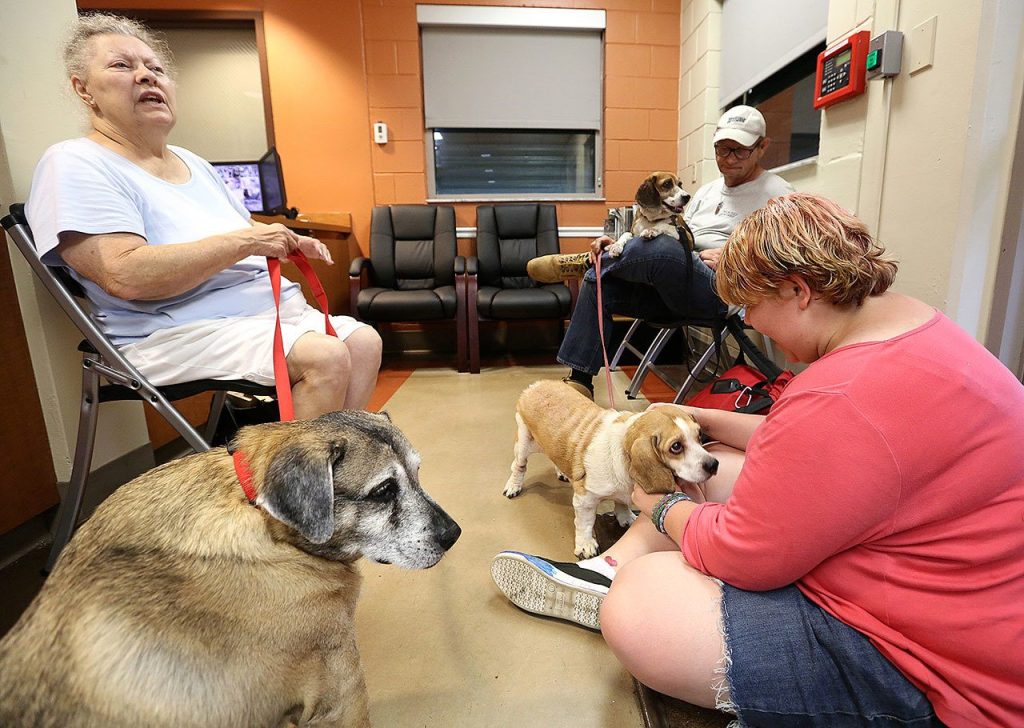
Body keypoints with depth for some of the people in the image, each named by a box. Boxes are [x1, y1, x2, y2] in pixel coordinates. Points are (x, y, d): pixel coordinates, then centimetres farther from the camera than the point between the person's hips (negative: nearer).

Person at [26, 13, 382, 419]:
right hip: (175, 334, -8)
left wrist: (291, 244, 2)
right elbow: (126, 276, -21)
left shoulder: (193, 163, 20)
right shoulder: (75, 165, -5)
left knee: (365, 342, -7)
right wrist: (245, 241, -18)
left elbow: (248, 237, 26)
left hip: (268, 307, 8)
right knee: (326, 357, -28)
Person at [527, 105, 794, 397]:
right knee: (598, 282, -14)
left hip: (722, 292, -7)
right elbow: (677, 236, 20)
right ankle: (579, 384, -12)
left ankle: (586, 262, -12)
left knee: (663, 248, -38)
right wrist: (622, 249, 3)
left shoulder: (777, 194, 5)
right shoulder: (707, 191, 25)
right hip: (673, 286, 7)